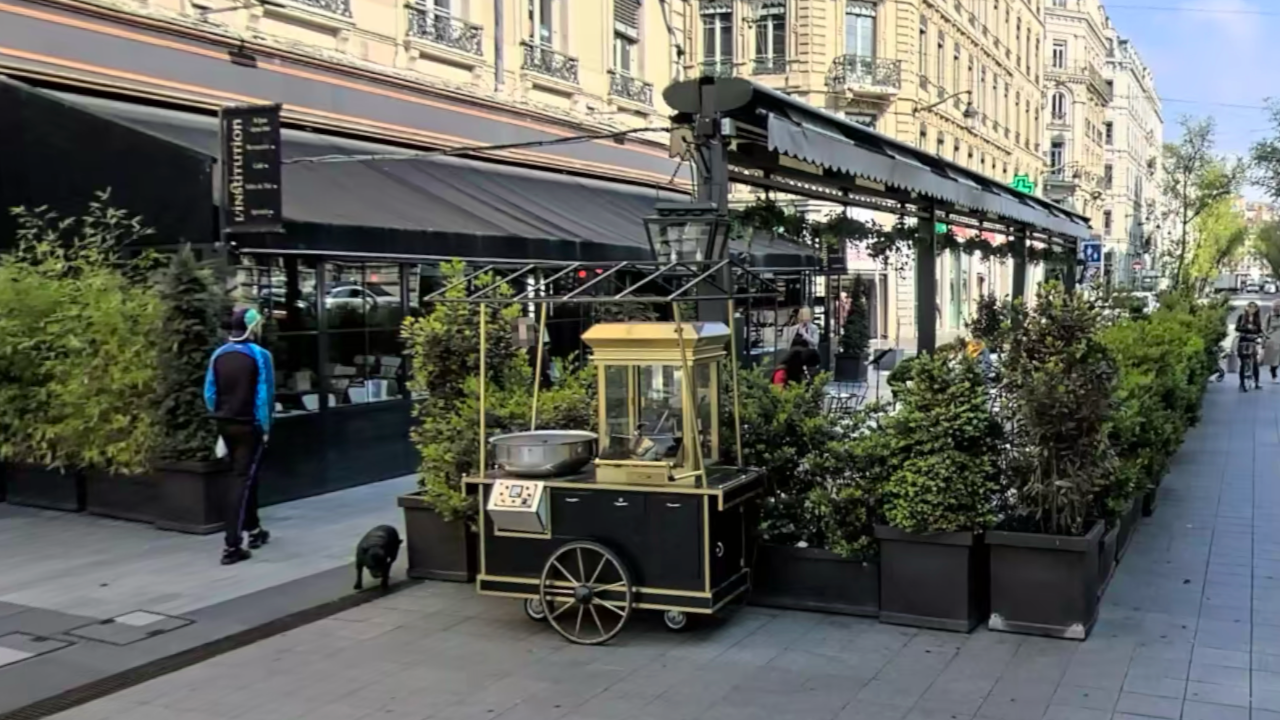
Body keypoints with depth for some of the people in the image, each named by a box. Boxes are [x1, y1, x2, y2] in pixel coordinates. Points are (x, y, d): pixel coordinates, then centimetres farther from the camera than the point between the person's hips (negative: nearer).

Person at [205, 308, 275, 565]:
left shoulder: (218, 355, 5)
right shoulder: (259, 355, -12)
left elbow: (209, 393, 6)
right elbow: (264, 395, -14)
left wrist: (220, 416, 15)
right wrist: (266, 426, -7)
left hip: (225, 425, 6)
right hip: (249, 426, -6)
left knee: (243, 476, 20)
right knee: (242, 479, -4)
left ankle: (254, 530, 33)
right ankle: (232, 545, -9)